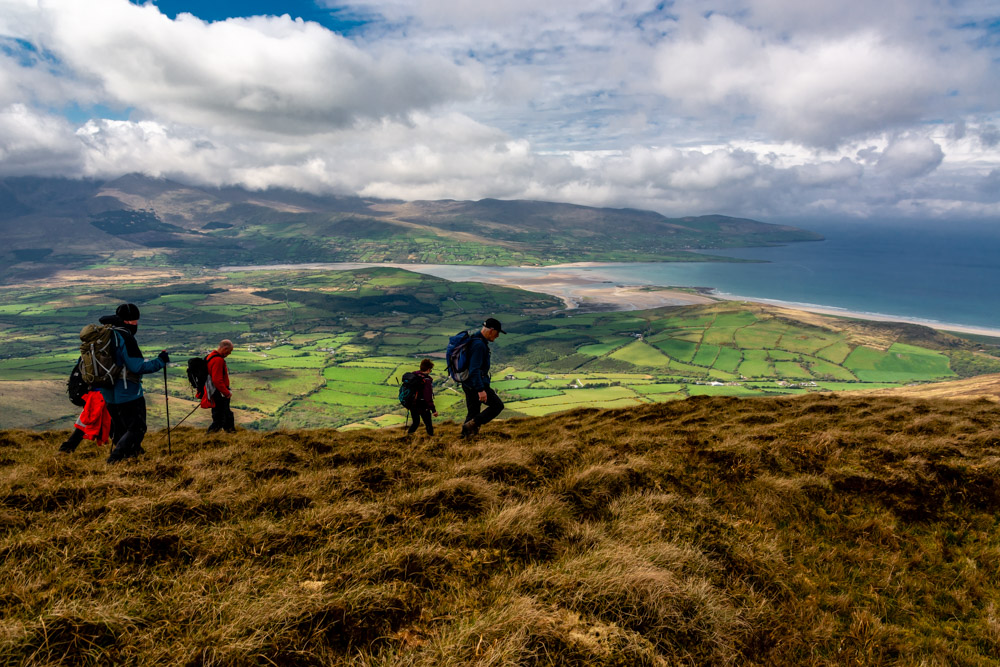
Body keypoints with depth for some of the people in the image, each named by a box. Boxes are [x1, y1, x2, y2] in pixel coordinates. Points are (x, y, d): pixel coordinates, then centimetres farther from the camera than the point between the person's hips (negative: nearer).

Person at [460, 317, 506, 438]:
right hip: (477, 384, -10)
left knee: (473, 412, 15)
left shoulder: (475, 340, 11)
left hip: (468, 384, 10)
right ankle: (472, 425, -5)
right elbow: (475, 369, -28)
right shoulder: (479, 344, -22)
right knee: (497, 405, 0)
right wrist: (481, 390, -29)